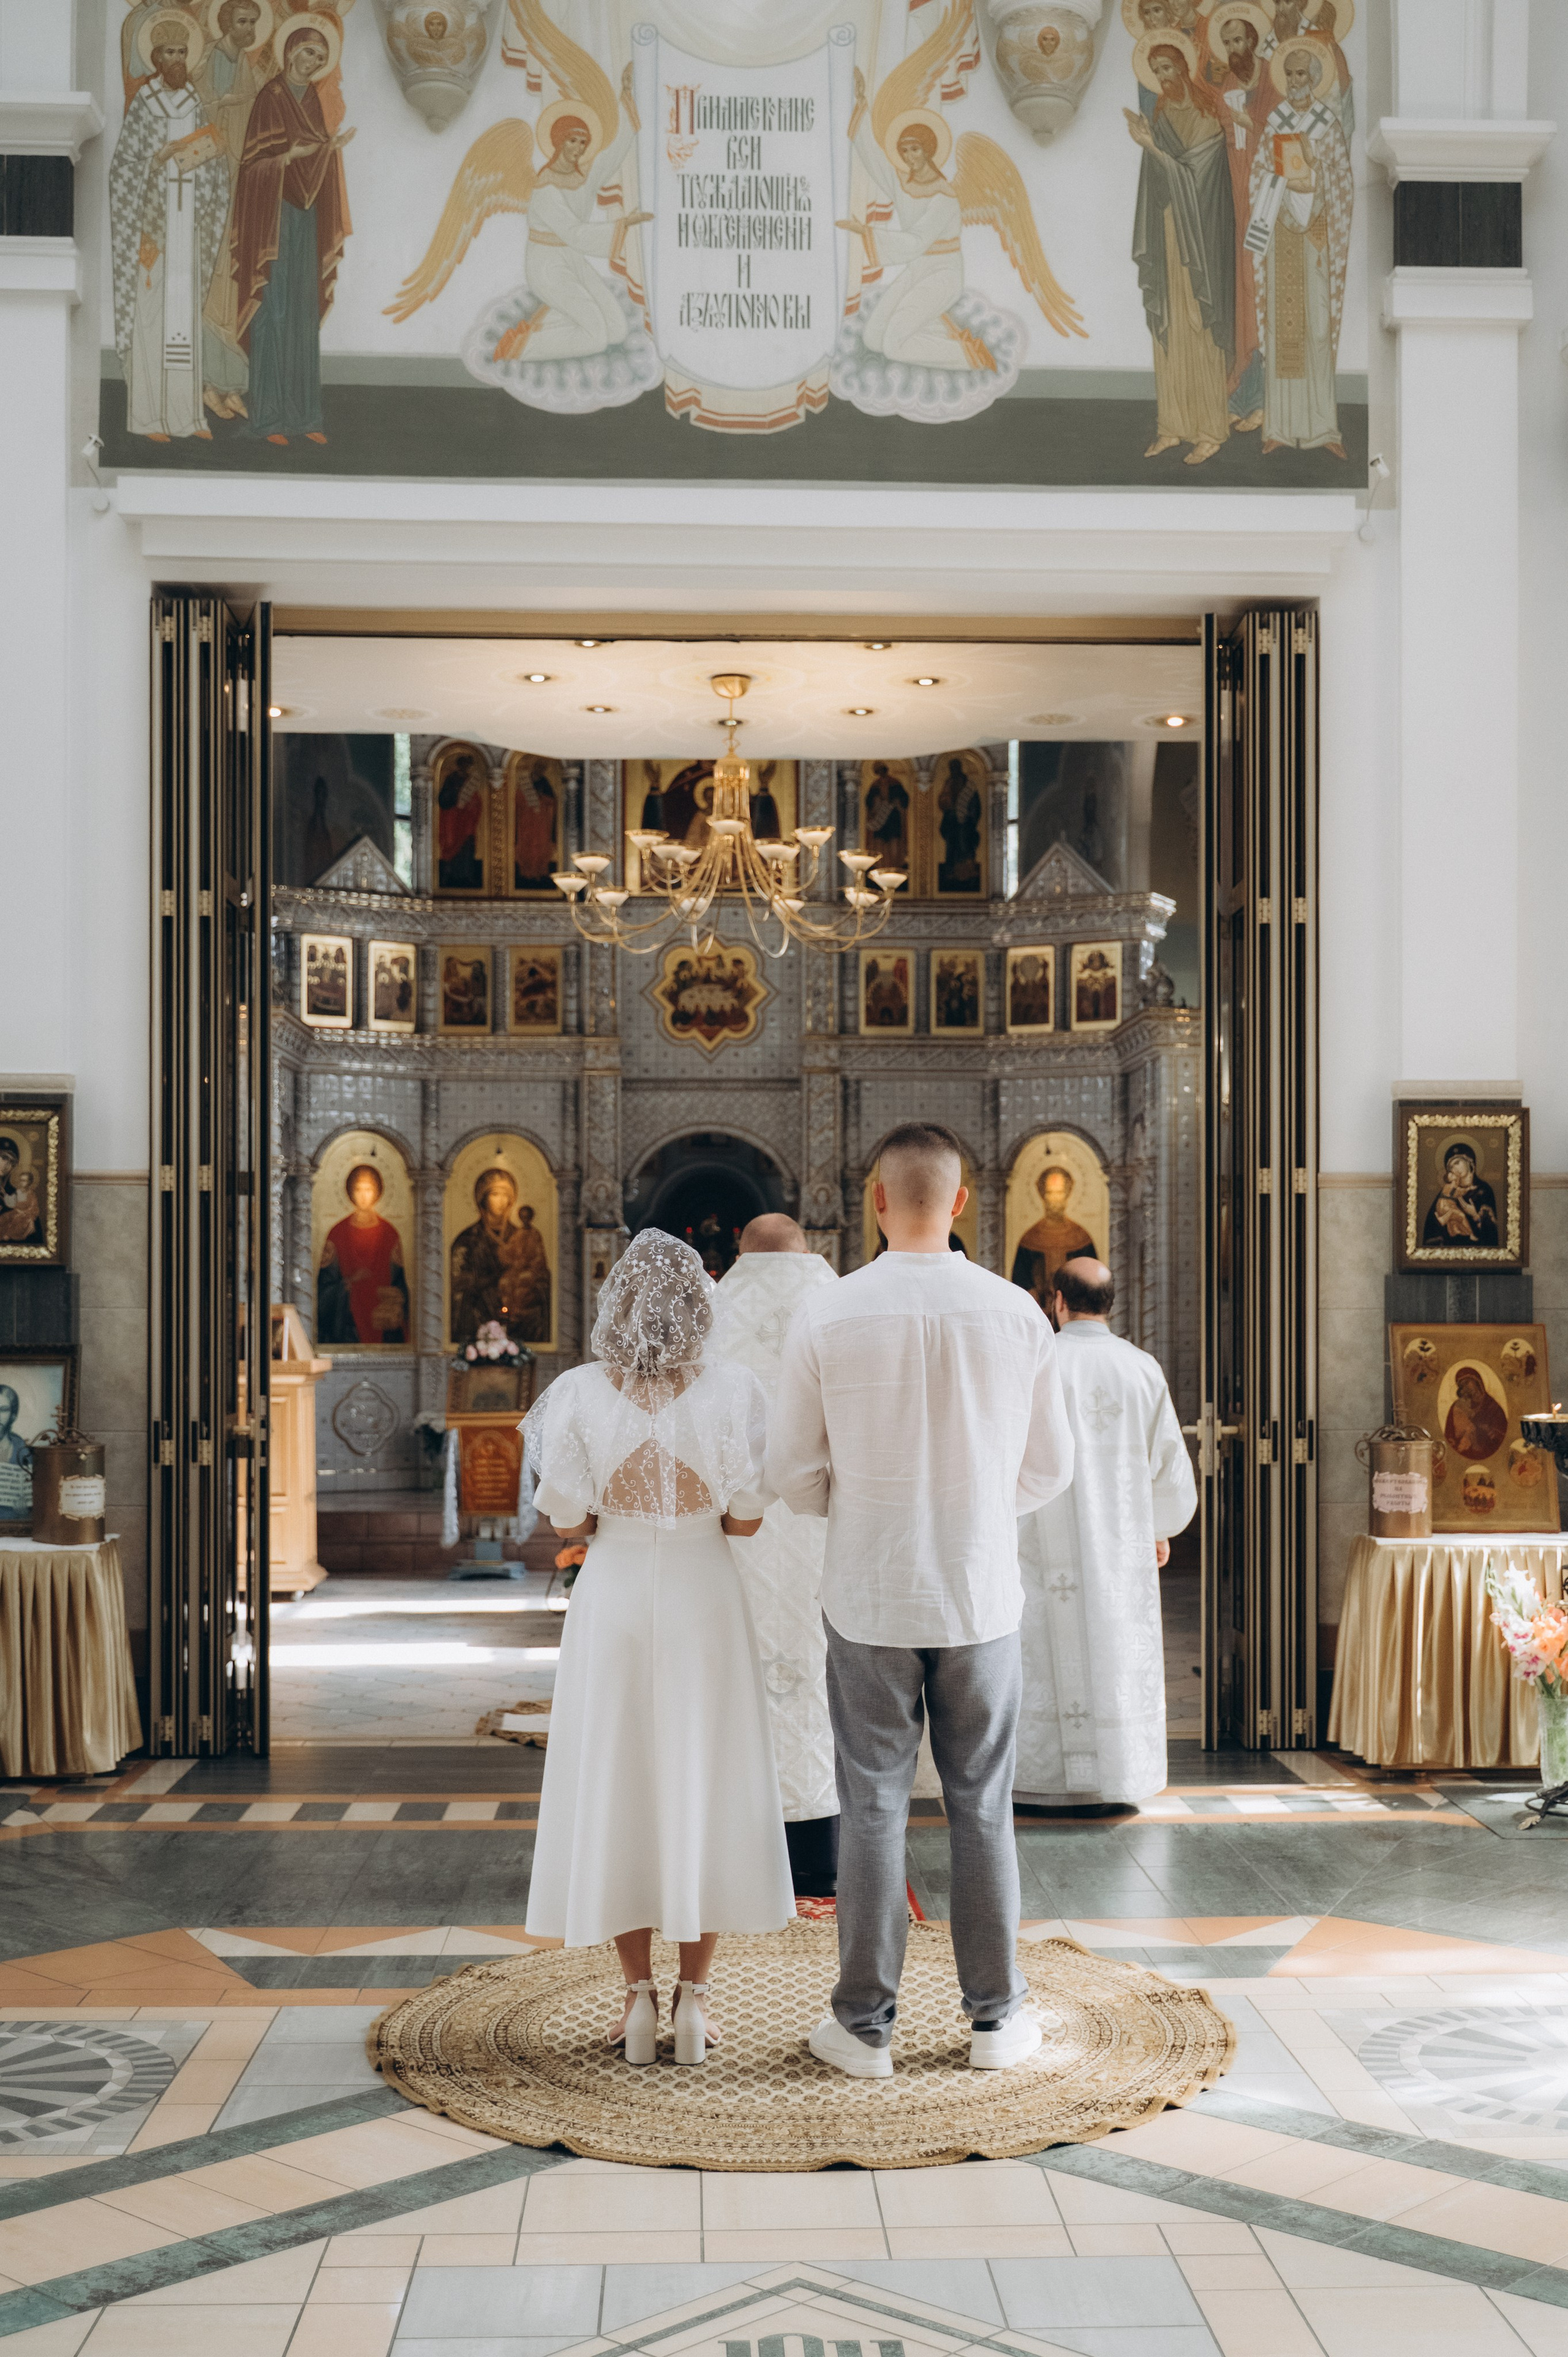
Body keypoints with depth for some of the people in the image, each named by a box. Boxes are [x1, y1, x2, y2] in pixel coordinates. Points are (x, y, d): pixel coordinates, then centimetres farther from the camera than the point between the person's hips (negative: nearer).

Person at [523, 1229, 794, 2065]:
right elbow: (746, 1519, -7)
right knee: (704, 1786, 9)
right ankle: (693, 1997, 11)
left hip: (613, 1597, 0)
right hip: (704, 1602, 0)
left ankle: (638, 1995, 12)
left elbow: (570, 1524, -6)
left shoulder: (577, 1394, -9)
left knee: (615, 1786, 10)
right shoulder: (733, 1391, -10)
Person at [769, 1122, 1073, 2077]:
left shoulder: (826, 1317, -9)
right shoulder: (1018, 1314, -5)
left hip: (869, 1599, -1)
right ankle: (996, 2017, 20)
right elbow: (1049, 1467, 4)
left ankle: (865, 2024, 16)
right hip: (982, 1599, 1)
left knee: (873, 1808, 8)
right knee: (983, 1809, 12)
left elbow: (795, 1472, -3)